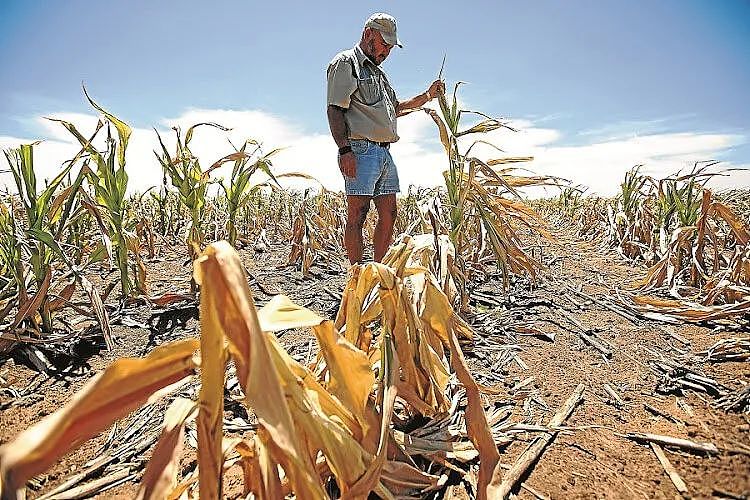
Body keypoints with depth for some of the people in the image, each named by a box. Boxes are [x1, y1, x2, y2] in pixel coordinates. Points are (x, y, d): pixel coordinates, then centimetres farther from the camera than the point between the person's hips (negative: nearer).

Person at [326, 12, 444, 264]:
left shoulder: (378, 72, 28)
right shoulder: (345, 62, 1)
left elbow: (396, 108, 34)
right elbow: (335, 110, -10)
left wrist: (428, 95, 22)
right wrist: (344, 150, -22)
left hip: (385, 152, 9)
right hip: (361, 150, -9)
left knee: (388, 214, 6)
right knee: (357, 215, -7)